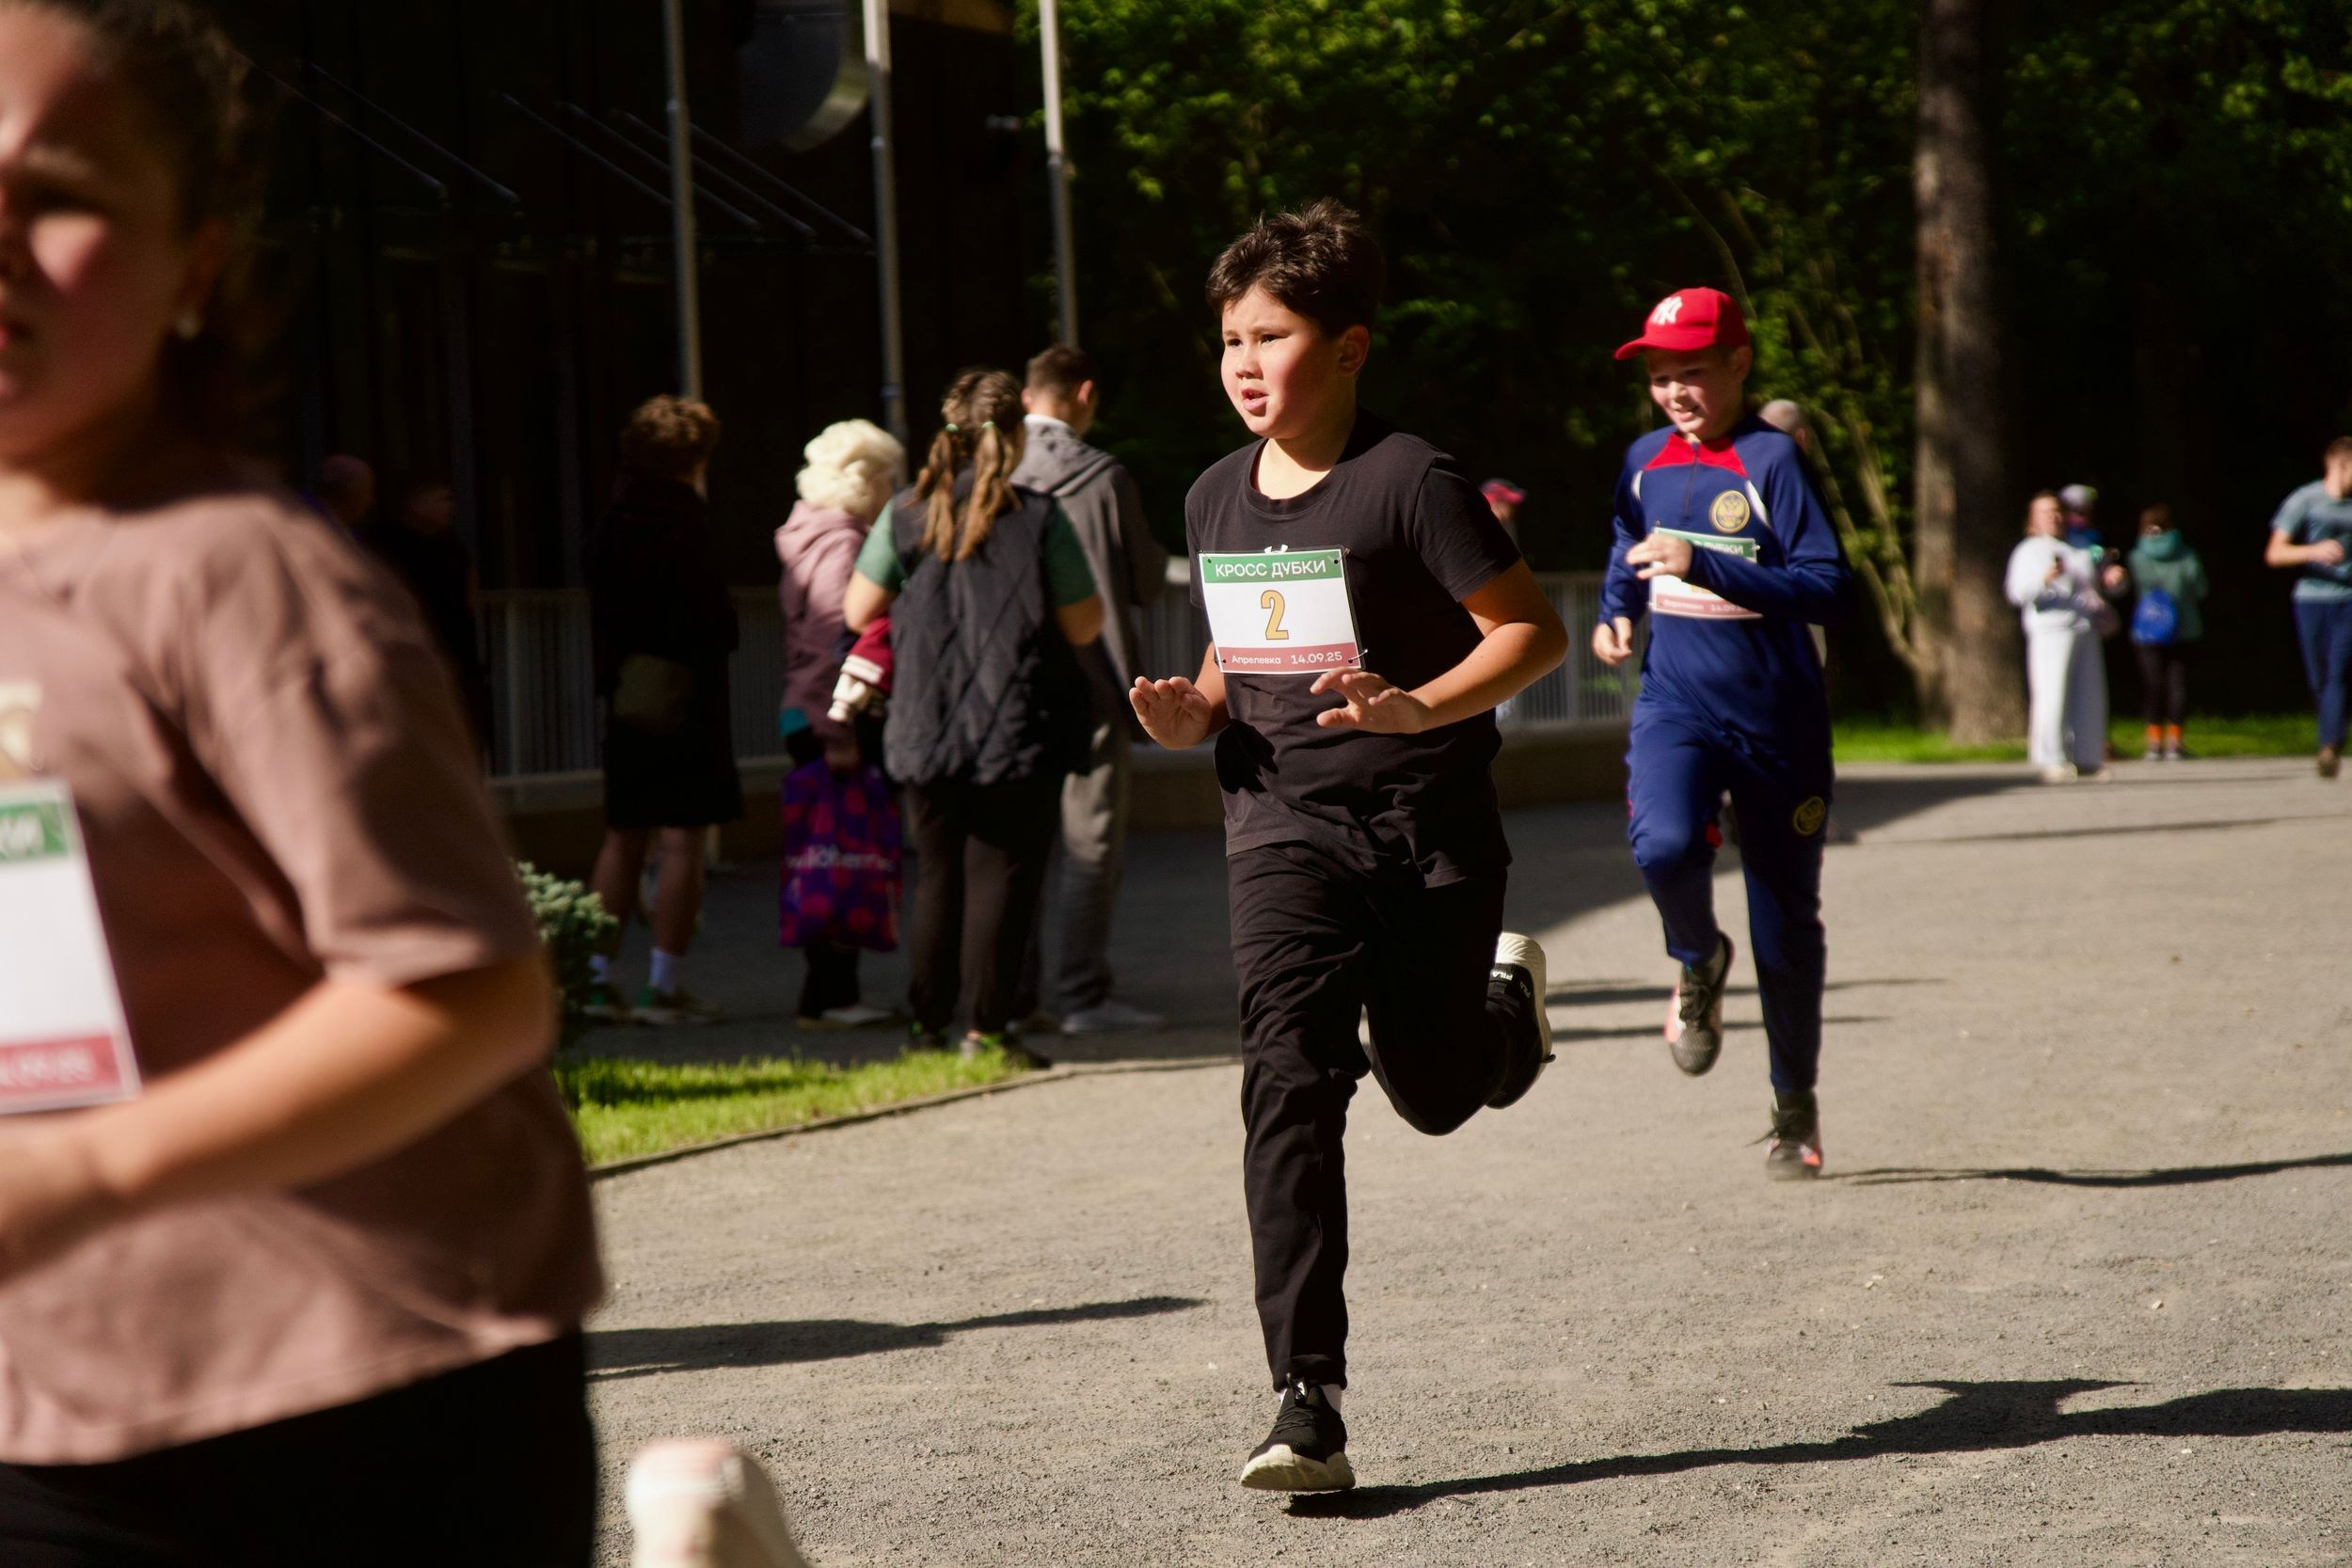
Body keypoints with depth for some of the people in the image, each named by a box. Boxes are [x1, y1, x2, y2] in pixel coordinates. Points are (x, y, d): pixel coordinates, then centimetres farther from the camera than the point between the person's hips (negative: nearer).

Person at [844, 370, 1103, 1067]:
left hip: (925, 735, 3)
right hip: (1019, 734, -3)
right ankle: (987, 1028, -2)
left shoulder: (905, 514, -1)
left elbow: (858, 611, 5)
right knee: (1003, 877, 2)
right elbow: (1083, 626, -5)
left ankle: (928, 1022, 15)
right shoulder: (1038, 517, -8)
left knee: (938, 873, 14)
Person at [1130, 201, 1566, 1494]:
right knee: (1288, 1083, -14)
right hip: (1285, 824, 4)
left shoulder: (1409, 481, -12)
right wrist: (1195, 714, 1)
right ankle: (1308, 1408, -17)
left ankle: (1508, 1000, 49)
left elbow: (1533, 631, -11)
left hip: (1428, 825, -3)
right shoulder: (1214, 500, 8)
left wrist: (1418, 709, -26)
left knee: (1433, 1092, 9)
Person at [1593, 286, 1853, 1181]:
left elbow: (1830, 591, -19)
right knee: (1664, 844, -29)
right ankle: (1699, 964, 5)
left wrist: (1701, 566, -26)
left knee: (1786, 923, 6)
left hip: (1776, 718, -3)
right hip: (1675, 704, 3)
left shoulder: (1772, 461, -11)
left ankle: (1796, 1106, 26)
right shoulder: (1646, 462, 6)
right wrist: (1616, 613, 6)